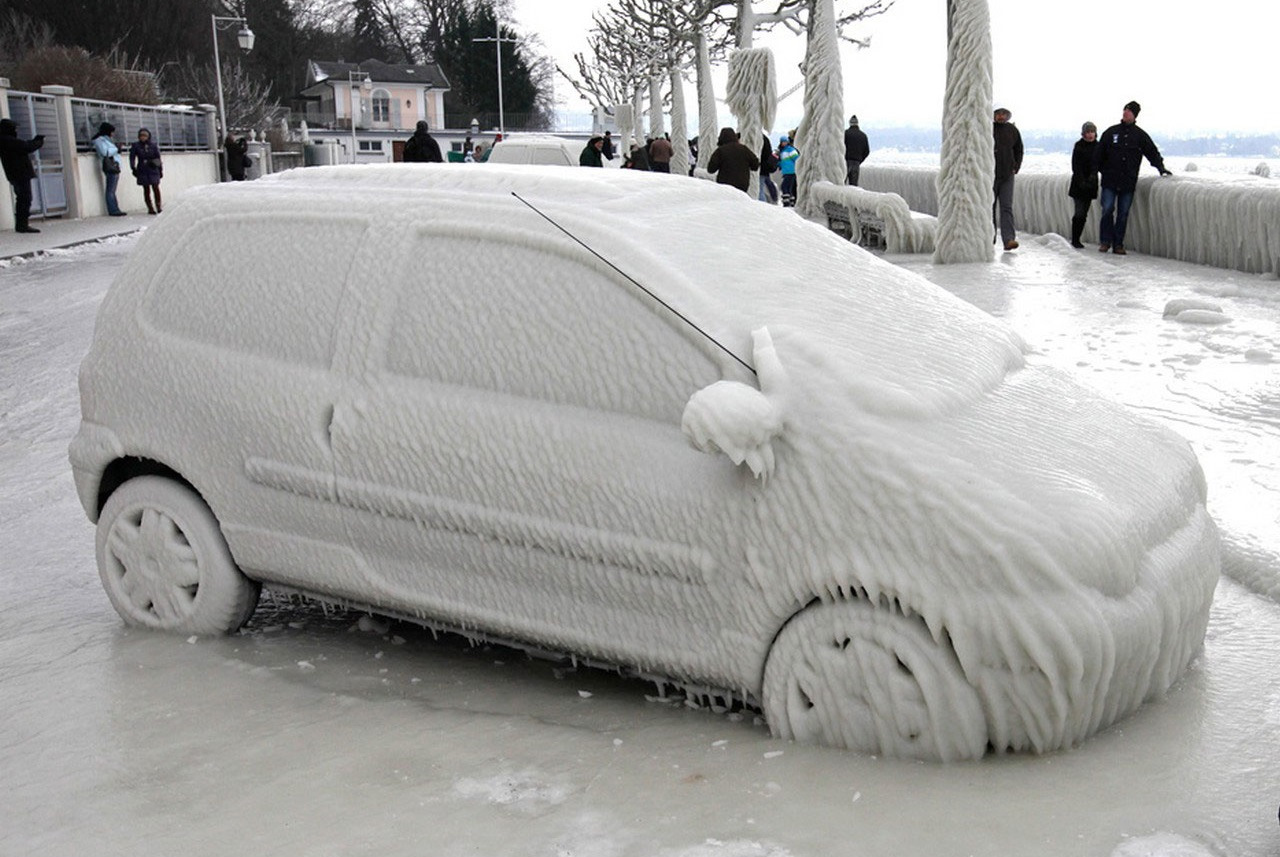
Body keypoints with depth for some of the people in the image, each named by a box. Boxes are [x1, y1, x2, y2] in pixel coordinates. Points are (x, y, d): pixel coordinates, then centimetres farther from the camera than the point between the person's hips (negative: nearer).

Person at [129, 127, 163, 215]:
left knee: (156, 188, -8)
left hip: (153, 169, 0)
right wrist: (133, 168, -6)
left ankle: (158, 206, 5)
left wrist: (160, 170, 10)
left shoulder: (153, 145, 3)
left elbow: (158, 158, 9)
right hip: (142, 171, 0)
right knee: (146, 189, 1)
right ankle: (150, 208, 5)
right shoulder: (136, 145, 2)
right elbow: (132, 158, 3)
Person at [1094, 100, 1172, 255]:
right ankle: (1105, 241, 5)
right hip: (1110, 180, -1)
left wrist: (1161, 168, -3)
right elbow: (1098, 154, 10)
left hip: (1128, 183, 1)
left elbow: (1152, 152, 9)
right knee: (1107, 210, -7)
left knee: (1123, 214, 2)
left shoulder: (1140, 135, 7)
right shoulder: (1111, 132, 6)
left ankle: (1118, 244, 8)